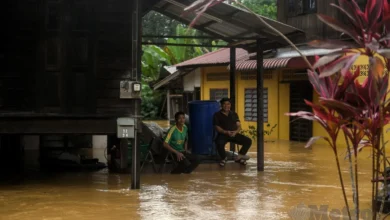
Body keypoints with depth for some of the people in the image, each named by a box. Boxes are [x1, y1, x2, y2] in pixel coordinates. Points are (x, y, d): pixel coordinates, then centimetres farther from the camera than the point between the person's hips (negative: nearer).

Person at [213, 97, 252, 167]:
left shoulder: (234, 114, 16)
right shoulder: (217, 115, 4)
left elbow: (239, 126, 9)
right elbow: (217, 127, -4)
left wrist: (235, 132, -14)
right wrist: (226, 132, -21)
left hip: (234, 134, 4)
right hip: (223, 134, -4)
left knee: (248, 141, -16)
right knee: (219, 143, -38)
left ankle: (239, 157, 3)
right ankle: (223, 158, -6)